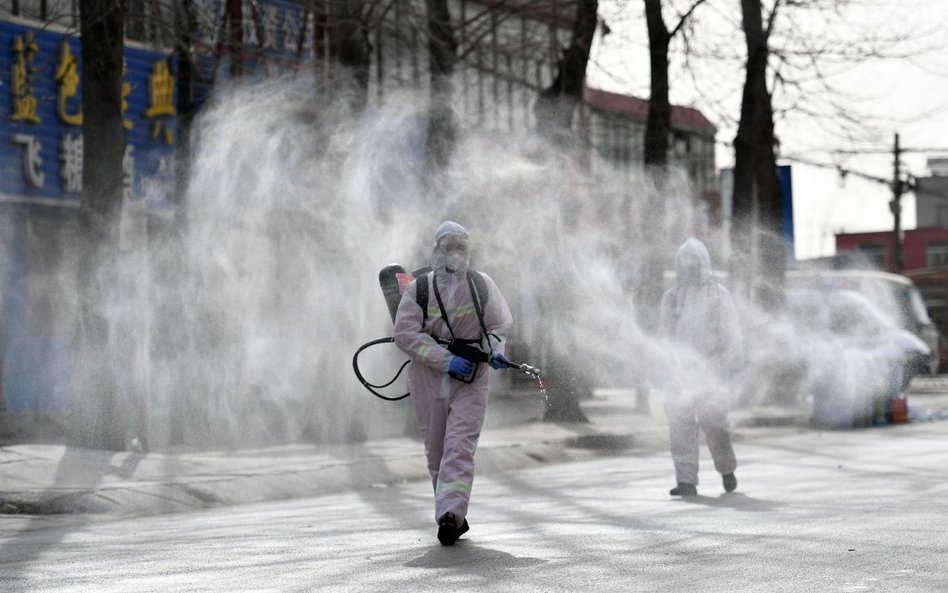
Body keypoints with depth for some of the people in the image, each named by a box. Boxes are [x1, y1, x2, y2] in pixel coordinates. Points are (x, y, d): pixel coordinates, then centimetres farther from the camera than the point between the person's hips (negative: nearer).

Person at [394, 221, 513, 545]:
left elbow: (499, 324, 16)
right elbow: (405, 333, -11)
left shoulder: (483, 285, 4)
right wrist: (446, 360, -18)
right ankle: (455, 516, 21)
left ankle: (450, 514, -25)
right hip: (429, 381, 1)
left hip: (471, 382, -1)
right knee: (436, 451, 8)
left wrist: (495, 350, -6)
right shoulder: (418, 288, -2)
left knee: (459, 447, -15)